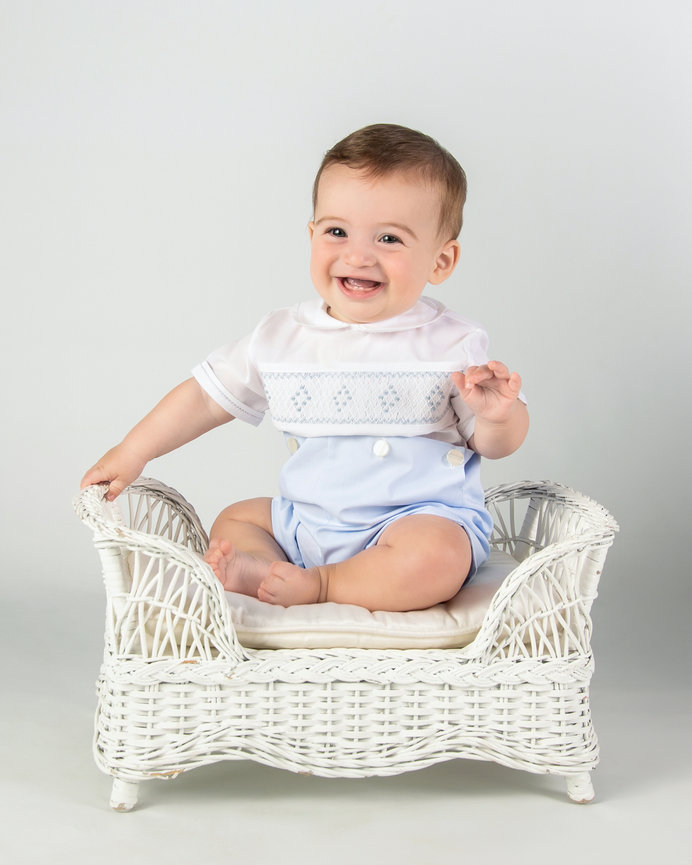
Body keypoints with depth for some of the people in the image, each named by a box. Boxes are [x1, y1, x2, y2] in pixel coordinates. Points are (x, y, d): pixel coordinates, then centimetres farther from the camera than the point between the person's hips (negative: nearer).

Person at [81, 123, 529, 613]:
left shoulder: (452, 345, -10)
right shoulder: (282, 337, 0)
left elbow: (496, 444, -4)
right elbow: (208, 395, 11)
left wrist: (498, 415, -27)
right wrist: (133, 453, 10)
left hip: (426, 514, -5)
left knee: (434, 558, -34)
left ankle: (317, 586, -17)